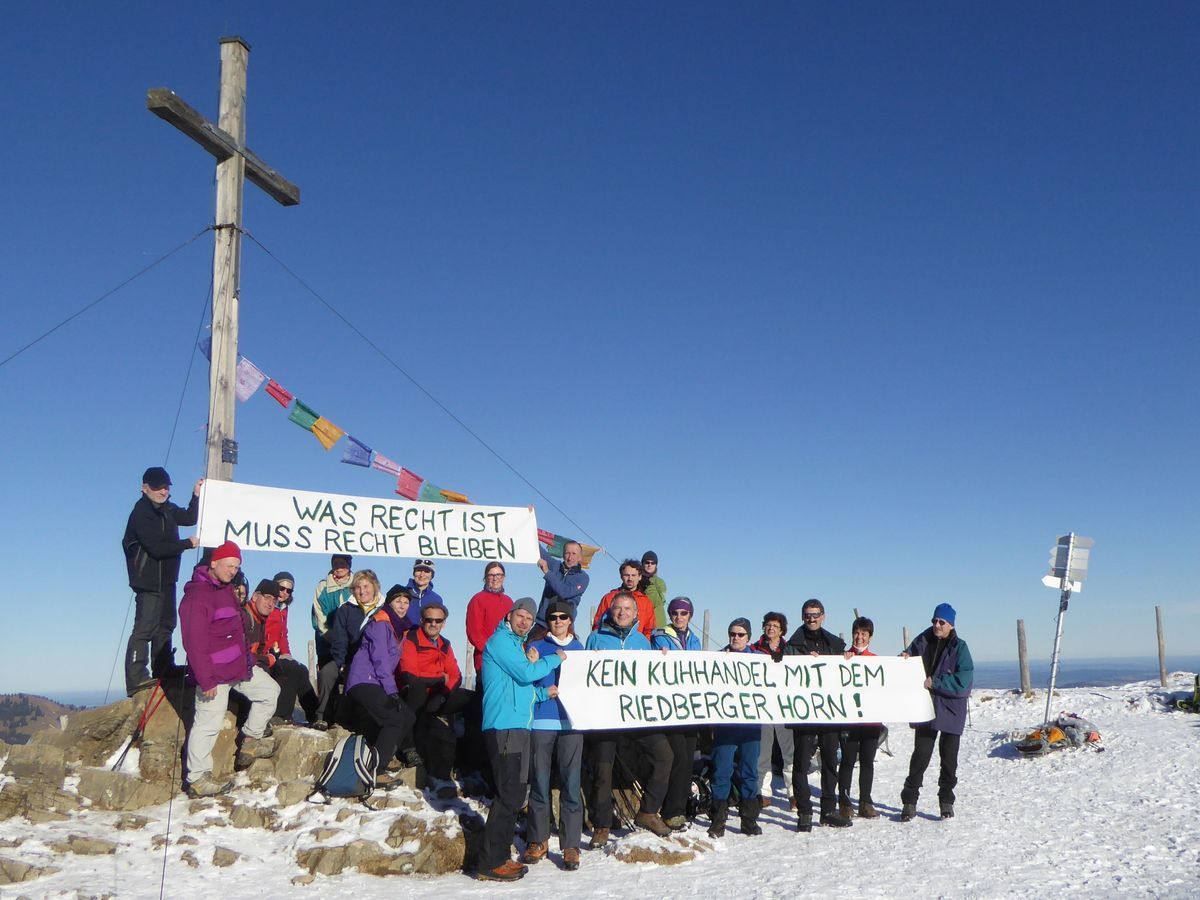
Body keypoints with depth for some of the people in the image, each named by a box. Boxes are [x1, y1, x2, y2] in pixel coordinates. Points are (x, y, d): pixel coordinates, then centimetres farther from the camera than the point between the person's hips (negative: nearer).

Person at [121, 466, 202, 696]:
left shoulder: (166, 509, 10)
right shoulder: (141, 513, -19)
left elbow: (189, 519, 21)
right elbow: (157, 548, -25)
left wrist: (196, 495, 8)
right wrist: (188, 543, -14)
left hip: (166, 579, 10)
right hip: (149, 580, -10)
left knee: (165, 625, 18)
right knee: (145, 628, -15)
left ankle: (164, 673, 29)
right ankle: (136, 679, -18)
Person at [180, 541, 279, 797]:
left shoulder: (225, 589, 13)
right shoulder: (197, 595, -18)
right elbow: (194, 641, -23)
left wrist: (248, 659, 21)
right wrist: (206, 680, -24)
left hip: (239, 665, 10)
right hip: (214, 672, -10)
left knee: (269, 690, 16)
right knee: (209, 723, -5)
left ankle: (251, 742, 25)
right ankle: (197, 779, 4)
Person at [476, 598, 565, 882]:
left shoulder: (516, 645, 23)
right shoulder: (500, 640, -6)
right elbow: (525, 673, -16)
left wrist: (543, 693, 9)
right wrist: (555, 659, -4)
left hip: (518, 727, 10)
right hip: (503, 727, -10)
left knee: (516, 795, 12)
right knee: (508, 795, -10)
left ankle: (500, 857, 19)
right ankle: (490, 864, -5)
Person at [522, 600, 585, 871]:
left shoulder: (580, 649, 16)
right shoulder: (535, 647, 11)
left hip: (571, 722, 1)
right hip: (541, 721, -1)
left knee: (570, 784, -3)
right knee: (540, 782, 2)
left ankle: (571, 845, 3)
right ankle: (538, 841, 16)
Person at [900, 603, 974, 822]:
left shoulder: (959, 648, -8)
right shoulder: (923, 641, 0)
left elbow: (963, 681, -17)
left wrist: (934, 682, -19)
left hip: (951, 710, -2)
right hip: (925, 708, 2)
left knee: (949, 757, 9)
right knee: (920, 754, 1)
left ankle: (946, 801, 23)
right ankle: (909, 801, 7)